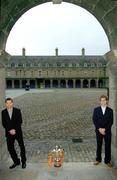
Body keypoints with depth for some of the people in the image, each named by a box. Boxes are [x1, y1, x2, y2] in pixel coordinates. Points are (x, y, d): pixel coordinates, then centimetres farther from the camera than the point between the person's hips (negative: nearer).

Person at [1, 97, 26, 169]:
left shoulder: (17, 111, -5)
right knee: (10, 148, 6)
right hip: (9, 133, 2)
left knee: (22, 147, 7)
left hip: (18, 132, -1)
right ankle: (16, 162, 26)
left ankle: (23, 162, 27)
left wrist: (14, 129, -17)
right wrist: (10, 130, -14)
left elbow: (20, 121, -8)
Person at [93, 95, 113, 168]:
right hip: (98, 131, 0)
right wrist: (99, 129, -11)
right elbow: (94, 120, -2)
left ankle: (107, 161, 20)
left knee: (108, 146, 6)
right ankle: (98, 159, 25)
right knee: (99, 146, 11)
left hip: (107, 131, 0)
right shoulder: (96, 110, 1)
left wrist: (105, 129, -12)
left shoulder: (110, 110, 1)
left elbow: (111, 122, -2)